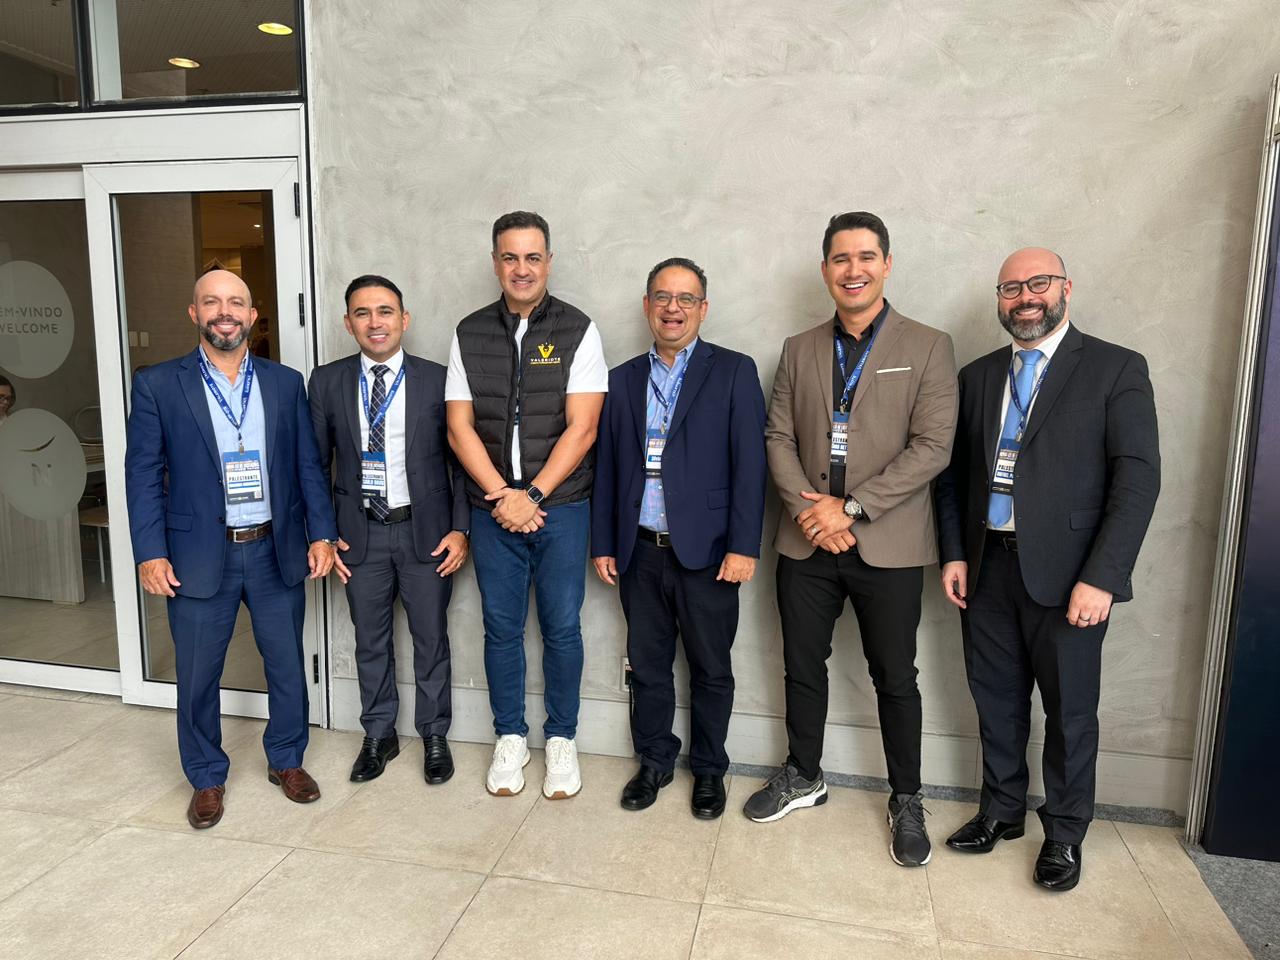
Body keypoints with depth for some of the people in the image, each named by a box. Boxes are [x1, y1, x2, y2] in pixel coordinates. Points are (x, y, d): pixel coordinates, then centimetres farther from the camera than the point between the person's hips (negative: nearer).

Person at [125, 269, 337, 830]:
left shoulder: (285, 383, 5)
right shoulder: (157, 385, -1)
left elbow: (308, 465, 6)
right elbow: (143, 475, -2)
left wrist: (322, 534, -1)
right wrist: (150, 553, -8)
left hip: (277, 552, 2)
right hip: (199, 557, -1)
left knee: (287, 665, 12)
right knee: (197, 676, 10)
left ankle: (287, 761, 34)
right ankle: (206, 778, 32)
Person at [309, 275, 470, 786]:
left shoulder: (437, 380, -4)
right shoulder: (327, 382, 1)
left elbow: (459, 461, 0)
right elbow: (315, 464, 6)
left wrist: (459, 529, -7)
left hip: (426, 531, -1)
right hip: (361, 533, 2)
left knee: (431, 639, 10)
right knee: (370, 642, 14)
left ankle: (434, 735, 29)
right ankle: (379, 735, 33)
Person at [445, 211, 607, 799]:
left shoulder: (578, 331, -3)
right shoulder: (469, 334, 5)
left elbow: (581, 428, -9)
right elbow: (460, 427, 1)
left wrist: (532, 496, -14)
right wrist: (502, 495, -10)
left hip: (561, 507, -2)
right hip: (492, 508, 2)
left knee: (561, 627, 7)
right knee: (501, 628, 11)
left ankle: (561, 739, 25)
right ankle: (510, 738, 29)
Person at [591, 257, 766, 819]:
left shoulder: (734, 372, -1)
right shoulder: (623, 379, 10)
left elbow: (749, 464, -7)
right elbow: (607, 466, 10)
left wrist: (744, 545, -13)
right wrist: (603, 544, 7)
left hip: (707, 552, -3)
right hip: (641, 552, 3)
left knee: (711, 671, 11)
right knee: (647, 666, 14)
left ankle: (708, 769, 30)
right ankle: (654, 762, 33)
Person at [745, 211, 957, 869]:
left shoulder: (928, 347, -2)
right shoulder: (799, 350, 9)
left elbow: (932, 447, -10)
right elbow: (779, 437, 4)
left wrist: (850, 507, -16)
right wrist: (809, 510, -11)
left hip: (888, 544, -3)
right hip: (806, 543, 3)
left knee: (895, 677, 9)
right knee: (803, 666, 15)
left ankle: (906, 800, 28)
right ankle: (803, 776, 36)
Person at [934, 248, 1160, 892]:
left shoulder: (1116, 369, -3)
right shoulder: (977, 376, 10)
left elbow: (1137, 479, -10)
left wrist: (1101, 577, -17)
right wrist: (954, 553, 3)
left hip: (1067, 572, -3)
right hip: (986, 569, 4)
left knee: (1070, 711, 10)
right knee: (997, 701, 15)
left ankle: (1064, 833, 30)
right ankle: (1001, 812, 34)